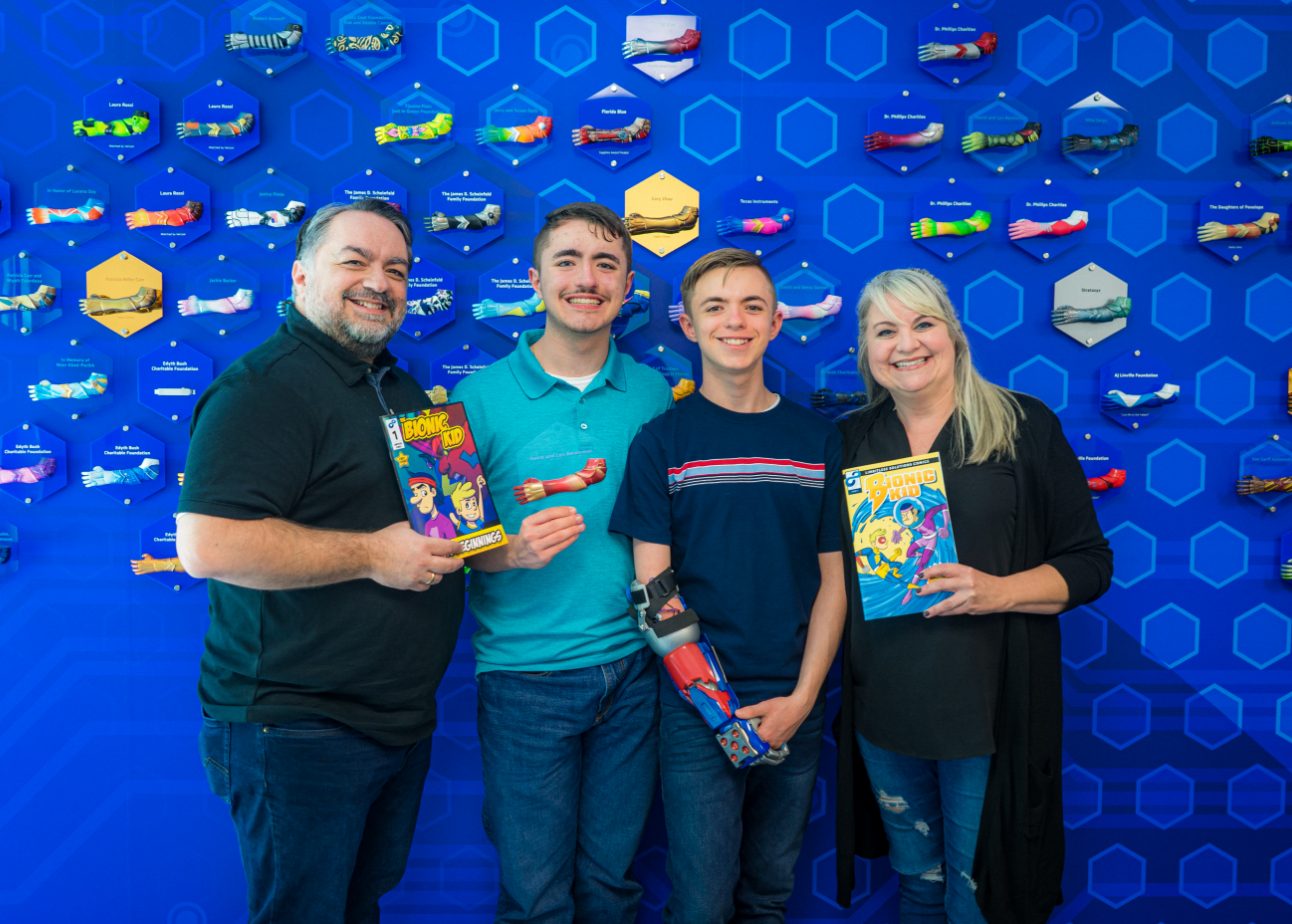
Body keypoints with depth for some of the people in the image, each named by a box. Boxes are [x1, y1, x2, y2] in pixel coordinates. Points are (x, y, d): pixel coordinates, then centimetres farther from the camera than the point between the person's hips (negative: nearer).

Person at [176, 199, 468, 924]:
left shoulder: (405, 391, 14)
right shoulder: (264, 387, -16)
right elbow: (208, 546, -28)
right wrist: (373, 555, -23)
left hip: (403, 721, 9)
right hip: (296, 727, -8)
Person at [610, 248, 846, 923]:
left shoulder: (819, 439, 5)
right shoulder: (661, 442, -2)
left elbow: (832, 580, 5)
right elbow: (654, 588, -5)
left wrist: (801, 698, -6)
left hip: (795, 707, 3)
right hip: (696, 707, -2)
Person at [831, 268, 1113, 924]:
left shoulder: (1025, 426, -4)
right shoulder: (852, 442, 5)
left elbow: (1091, 563, -3)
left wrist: (997, 591, -20)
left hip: (990, 714, -3)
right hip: (882, 714, 3)